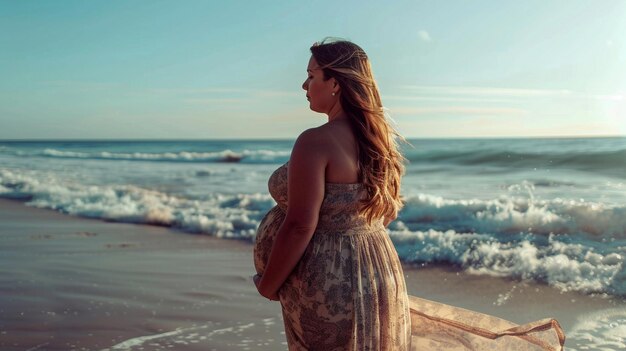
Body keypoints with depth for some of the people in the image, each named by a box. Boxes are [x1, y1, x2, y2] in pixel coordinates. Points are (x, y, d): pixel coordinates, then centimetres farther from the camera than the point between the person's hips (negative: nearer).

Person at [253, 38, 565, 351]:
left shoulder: (316, 142, -19)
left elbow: (299, 226, -23)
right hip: (379, 272, 8)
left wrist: (268, 285, -11)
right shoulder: (379, 138, 7)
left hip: (327, 284, -8)